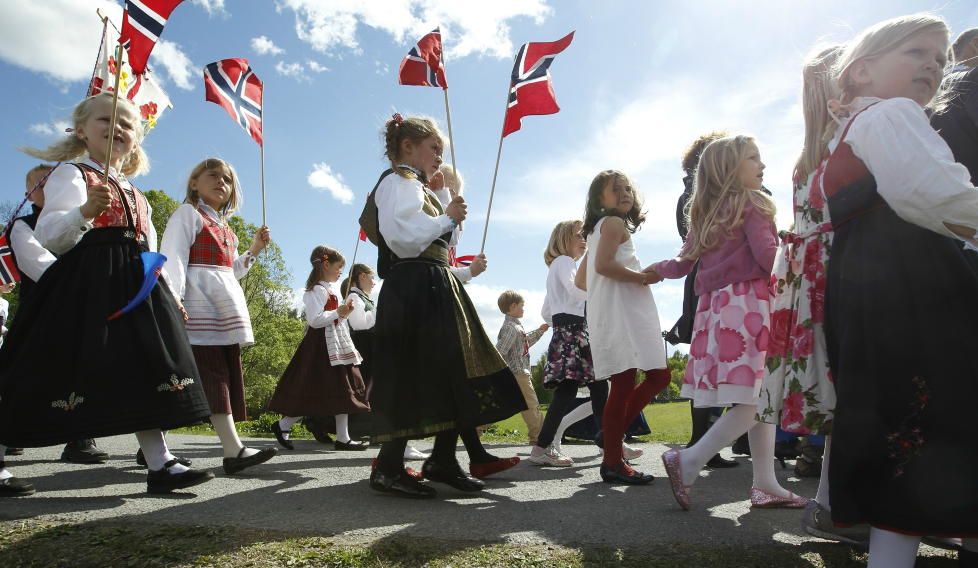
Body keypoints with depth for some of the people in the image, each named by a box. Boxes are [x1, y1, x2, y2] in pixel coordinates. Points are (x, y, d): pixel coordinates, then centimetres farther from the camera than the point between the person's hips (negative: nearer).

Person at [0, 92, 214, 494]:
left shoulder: (137, 196, 24)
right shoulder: (72, 174, 3)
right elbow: (48, 237, -10)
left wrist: (169, 295, 18)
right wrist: (86, 211, -28)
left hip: (136, 290, 7)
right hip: (86, 287, -6)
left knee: (146, 373, -1)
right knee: (66, 372, -6)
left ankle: (160, 464, 0)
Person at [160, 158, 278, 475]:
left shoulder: (226, 228, 26)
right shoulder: (188, 214, 4)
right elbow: (172, 258, -9)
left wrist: (253, 251, 16)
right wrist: (173, 299, -22)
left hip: (228, 307, 8)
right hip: (200, 306, -8)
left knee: (227, 375, 4)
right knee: (213, 375, -13)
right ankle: (233, 449, -19)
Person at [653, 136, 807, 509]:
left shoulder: (704, 213, 18)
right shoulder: (751, 204, -2)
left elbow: (683, 264, 18)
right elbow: (767, 254, -13)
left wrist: (659, 269, 37)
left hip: (716, 305, 8)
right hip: (748, 303, -8)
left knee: (763, 397, 11)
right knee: (756, 400, -7)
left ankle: (765, 483, 13)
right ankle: (688, 462, -10)